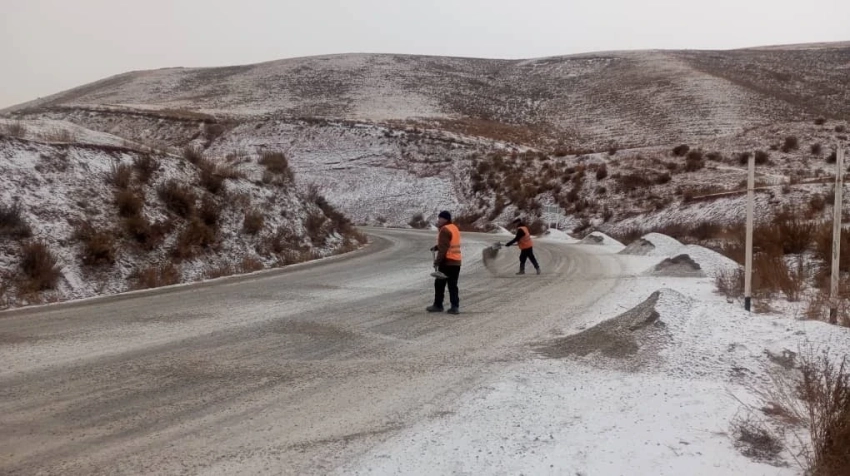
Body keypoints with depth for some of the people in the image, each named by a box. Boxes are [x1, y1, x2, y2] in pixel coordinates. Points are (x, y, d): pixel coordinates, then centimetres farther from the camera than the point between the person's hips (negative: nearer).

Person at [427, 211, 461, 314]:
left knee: (439, 284, 3)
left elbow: (443, 248, -20)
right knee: (453, 285, 9)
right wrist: (436, 247, 15)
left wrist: (437, 261, -18)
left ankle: (438, 305, 10)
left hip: (447, 262, -9)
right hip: (456, 262, 9)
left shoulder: (445, 230, -14)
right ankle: (455, 306, 4)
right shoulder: (454, 228, 15)